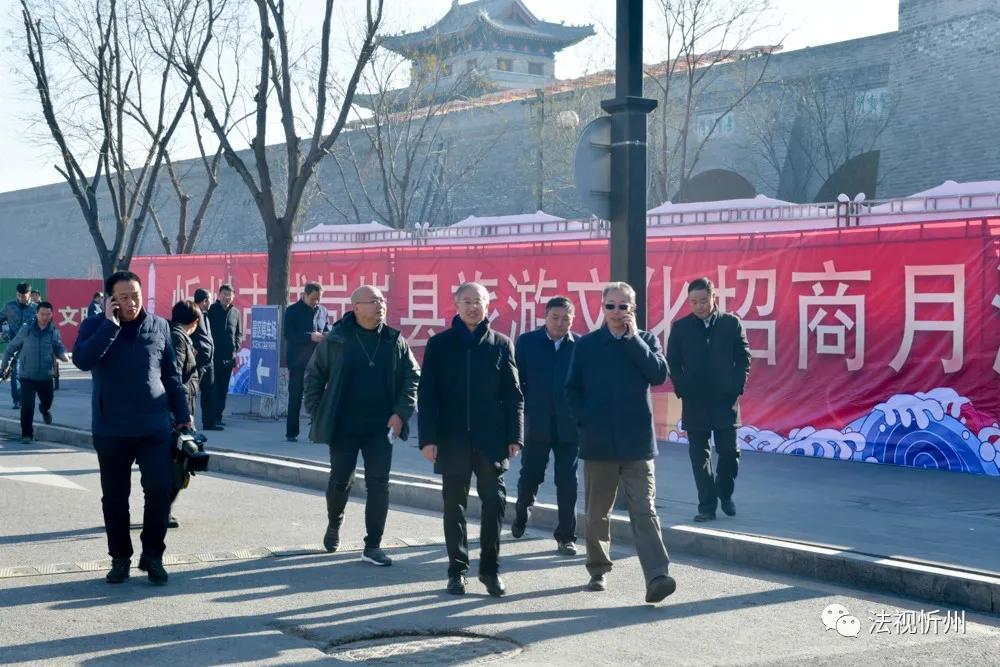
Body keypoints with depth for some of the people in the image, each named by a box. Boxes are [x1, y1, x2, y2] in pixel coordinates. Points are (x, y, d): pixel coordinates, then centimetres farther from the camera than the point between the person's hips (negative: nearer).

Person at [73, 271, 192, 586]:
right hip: (110, 429, 0)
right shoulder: (94, 326, -1)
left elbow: (171, 374, 10)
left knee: (159, 490, -5)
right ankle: (120, 557, 21)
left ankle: (152, 555, 11)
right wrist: (111, 323, -20)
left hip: (155, 427, 1)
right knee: (115, 498, 7)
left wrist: (182, 414, 9)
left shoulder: (159, 326, 4)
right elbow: (82, 360, -20)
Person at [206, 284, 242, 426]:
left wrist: (236, 347, 2)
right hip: (214, 355, -4)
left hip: (229, 356, 4)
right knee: (213, 388, -5)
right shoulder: (212, 310, -1)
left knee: (223, 388, 8)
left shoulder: (235, 313, 12)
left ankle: (218, 415, 14)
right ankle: (212, 417, -4)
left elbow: (239, 333, 18)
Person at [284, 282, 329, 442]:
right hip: (298, 361, -4)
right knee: (295, 398, 2)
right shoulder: (293, 311, -2)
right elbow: (289, 335, -11)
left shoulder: (322, 311, 10)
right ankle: (291, 432, 8)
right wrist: (311, 337, -21)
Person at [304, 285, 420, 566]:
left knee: (378, 485, -2)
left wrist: (401, 413, -4)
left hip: (381, 428, 1)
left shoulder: (394, 341, 2)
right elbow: (314, 376, 4)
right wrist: (317, 414, 0)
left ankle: (373, 546, 4)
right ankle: (334, 525, 40)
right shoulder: (335, 340, -4)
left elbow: (412, 376, 6)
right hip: (343, 428, -1)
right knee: (340, 481, 12)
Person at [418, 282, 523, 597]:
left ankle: (490, 567, 13)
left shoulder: (501, 344, 5)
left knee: (494, 502, -1)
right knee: (454, 505, 7)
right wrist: (428, 437, -7)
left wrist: (514, 436, -2)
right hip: (452, 439, 0)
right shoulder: (439, 344, 4)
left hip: (491, 439, 0)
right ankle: (457, 569, 17)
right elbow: (427, 394, 1)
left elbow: (513, 394, 5)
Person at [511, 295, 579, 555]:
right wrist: (520, 414, -3)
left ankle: (565, 536, 12)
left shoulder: (581, 346, 0)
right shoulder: (527, 342, 2)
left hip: (569, 426, 0)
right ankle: (521, 510, 41)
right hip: (536, 424, 0)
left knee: (567, 482, 2)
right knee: (530, 476, 10)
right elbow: (516, 380, 3)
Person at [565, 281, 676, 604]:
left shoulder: (645, 341, 6)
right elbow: (573, 388, 9)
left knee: (644, 511, -10)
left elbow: (659, 374, -10)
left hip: (637, 443, -1)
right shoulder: (586, 344, 7)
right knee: (597, 513, 12)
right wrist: (585, 421, -3)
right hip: (598, 442, 1)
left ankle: (656, 577, -17)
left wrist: (632, 338, -9)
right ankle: (598, 570, 28)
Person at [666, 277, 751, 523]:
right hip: (694, 403, 0)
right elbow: (672, 363, 5)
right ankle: (707, 505, 9)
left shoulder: (732, 323, 2)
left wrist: (738, 386, -4)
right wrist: (682, 389, -5)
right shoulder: (680, 327, 2)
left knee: (729, 452, 3)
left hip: (726, 401, 0)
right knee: (700, 456, 3)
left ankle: (725, 494, 27)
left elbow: (743, 358, 5)